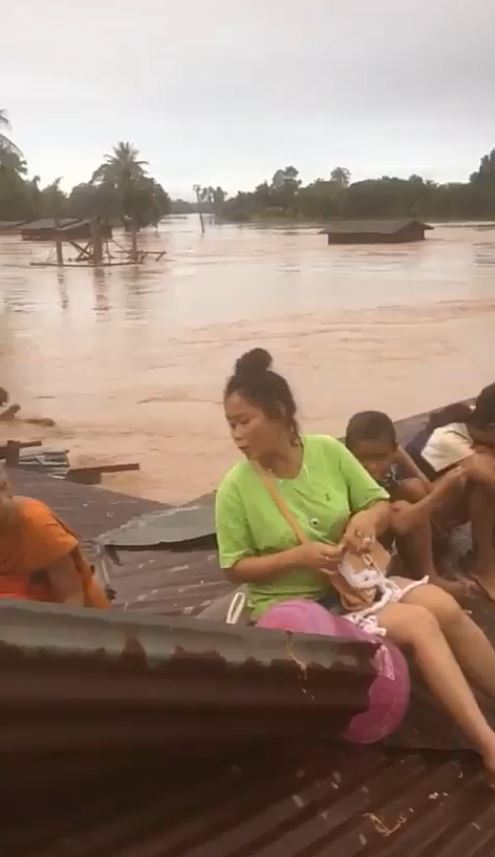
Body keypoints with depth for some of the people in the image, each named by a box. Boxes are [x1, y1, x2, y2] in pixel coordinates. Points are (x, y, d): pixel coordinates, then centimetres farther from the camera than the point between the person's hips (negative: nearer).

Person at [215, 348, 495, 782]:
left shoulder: (327, 450, -6)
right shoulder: (236, 487, -15)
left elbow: (382, 505, 4)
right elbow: (236, 568, -10)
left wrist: (368, 519, -20)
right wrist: (299, 555, -23)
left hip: (352, 579, 4)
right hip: (292, 603, -4)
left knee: (445, 606, -20)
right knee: (420, 624, -23)